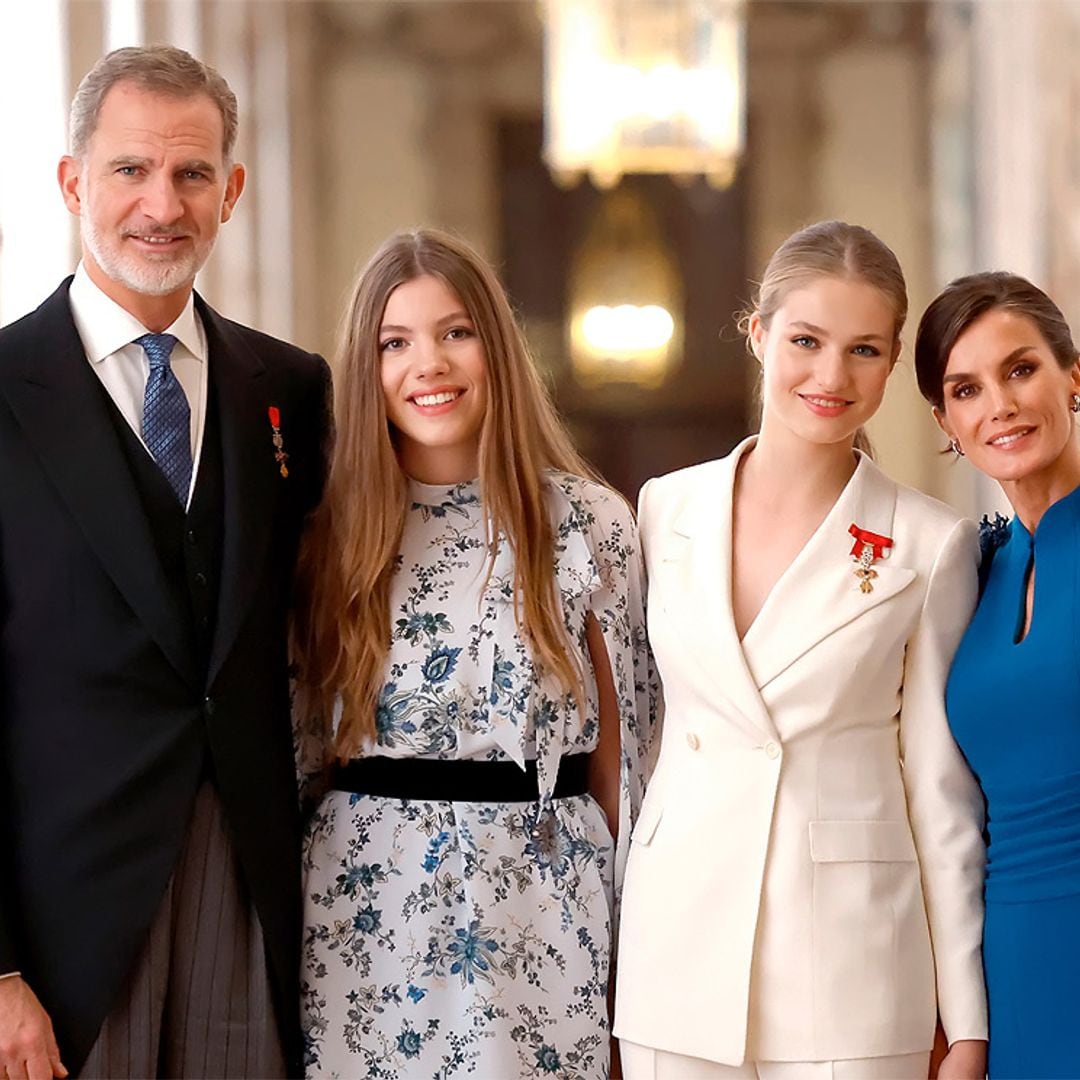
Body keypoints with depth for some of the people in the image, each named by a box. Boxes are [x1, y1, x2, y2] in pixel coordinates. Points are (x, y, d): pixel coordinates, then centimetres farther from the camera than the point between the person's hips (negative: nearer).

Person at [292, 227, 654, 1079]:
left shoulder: (590, 522, -1)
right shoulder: (338, 533, 4)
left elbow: (621, 745, 2)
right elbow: (304, 737, 11)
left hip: (541, 915, -1)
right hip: (367, 909, 2)